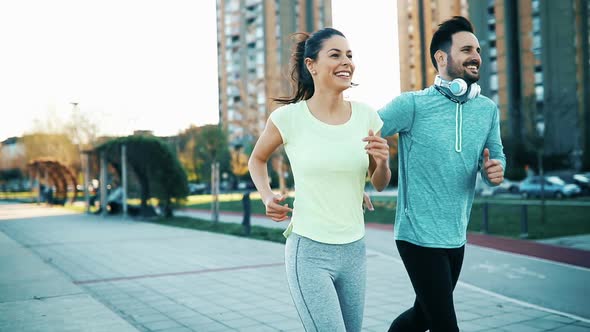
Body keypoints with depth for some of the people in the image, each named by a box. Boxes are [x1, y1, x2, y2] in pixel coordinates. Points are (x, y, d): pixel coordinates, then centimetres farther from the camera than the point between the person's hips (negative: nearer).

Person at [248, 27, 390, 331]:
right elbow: (257, 159, 11)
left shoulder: (366, 115, -1)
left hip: (354, 250, 5)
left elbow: (380, 184, 10)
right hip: (309, 252, -4)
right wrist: (267, 197, -5)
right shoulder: (288, 117, -9)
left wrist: (382, 161, -11)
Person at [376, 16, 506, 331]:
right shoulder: (412, 104, -12)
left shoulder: (488, 109, 5)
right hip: (419, 235, -6)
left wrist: (495, 170, -8)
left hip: (456, 237, 6)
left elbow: (496, 154, 15)